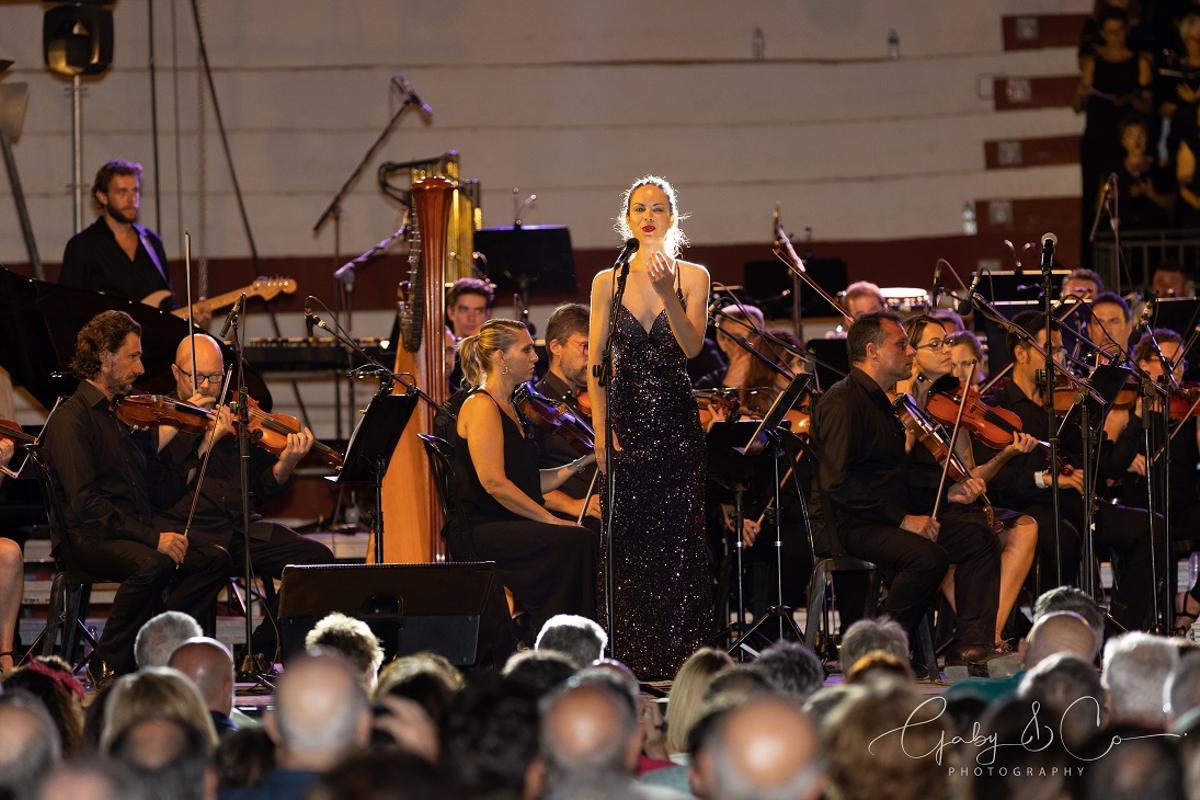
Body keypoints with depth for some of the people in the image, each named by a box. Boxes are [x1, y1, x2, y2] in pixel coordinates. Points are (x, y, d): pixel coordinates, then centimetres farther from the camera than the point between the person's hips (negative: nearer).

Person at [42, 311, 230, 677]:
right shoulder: (71, 419, -6)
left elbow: (162, 492, 16)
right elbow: (85, 502, -18)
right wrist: (151, 536, -25)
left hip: (138, 532, 8)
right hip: (89, 537, -8)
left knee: (215, 559, -14)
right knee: (152, 563, -35)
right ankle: (109, 667, -19)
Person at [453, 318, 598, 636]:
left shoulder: (509, 408, 20)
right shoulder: (481, 406, -9)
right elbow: (494, 483, -18)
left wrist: (582, 462, 5)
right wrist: (551, 520, -18)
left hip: (513, 527, 9)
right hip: (484, 531, -9)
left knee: (589, 540, -13)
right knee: (576, 541, -27)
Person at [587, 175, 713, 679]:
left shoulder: (691, 277, 3)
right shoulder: (608, 281, 6)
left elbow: (692, 346, -11)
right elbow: (596, 363, 4)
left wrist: (668, 293, -24)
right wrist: (601, 431, -4)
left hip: (676, 417, -1)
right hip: (626, 418, 1)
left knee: (678, 537, -4)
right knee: (628, 538, -1)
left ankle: (677, 654, -1)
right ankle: (630, 656, 2)